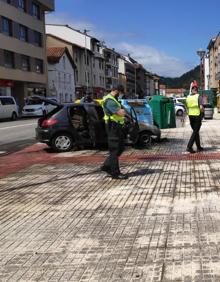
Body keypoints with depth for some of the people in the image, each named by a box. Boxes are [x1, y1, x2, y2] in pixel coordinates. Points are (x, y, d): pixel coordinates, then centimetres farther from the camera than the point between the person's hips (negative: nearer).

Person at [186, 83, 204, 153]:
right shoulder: (198, 96, -11)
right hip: (197, 116, -5)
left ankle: (199, 147, 20)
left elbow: (187, 107, 7)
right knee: (195, 132, -2)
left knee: (195, 131, 16)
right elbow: (201, 107, -19)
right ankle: (189, 147, -13)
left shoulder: (188, 97, 5)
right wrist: (202, 113, -1)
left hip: (190, 116, 5)